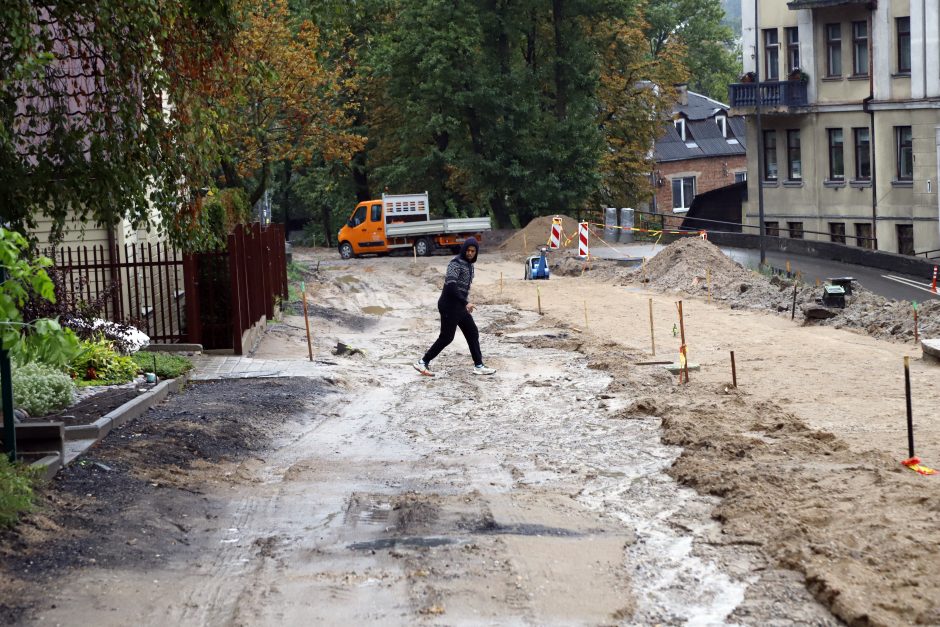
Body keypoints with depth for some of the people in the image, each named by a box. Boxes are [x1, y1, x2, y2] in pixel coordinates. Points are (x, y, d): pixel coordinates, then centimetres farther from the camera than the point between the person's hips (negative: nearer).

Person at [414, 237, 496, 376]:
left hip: (460, 306, 9)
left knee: (472, 333, 10)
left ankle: (479, 366, 16)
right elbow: (450, 285, -26)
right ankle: (423, 362, 5)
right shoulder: (456, 263, -16)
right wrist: (466, 302, -27)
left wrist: (467, 304, 21)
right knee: (446, 337, -4)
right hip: (450, 305, -9)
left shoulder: (469, 264, 12)